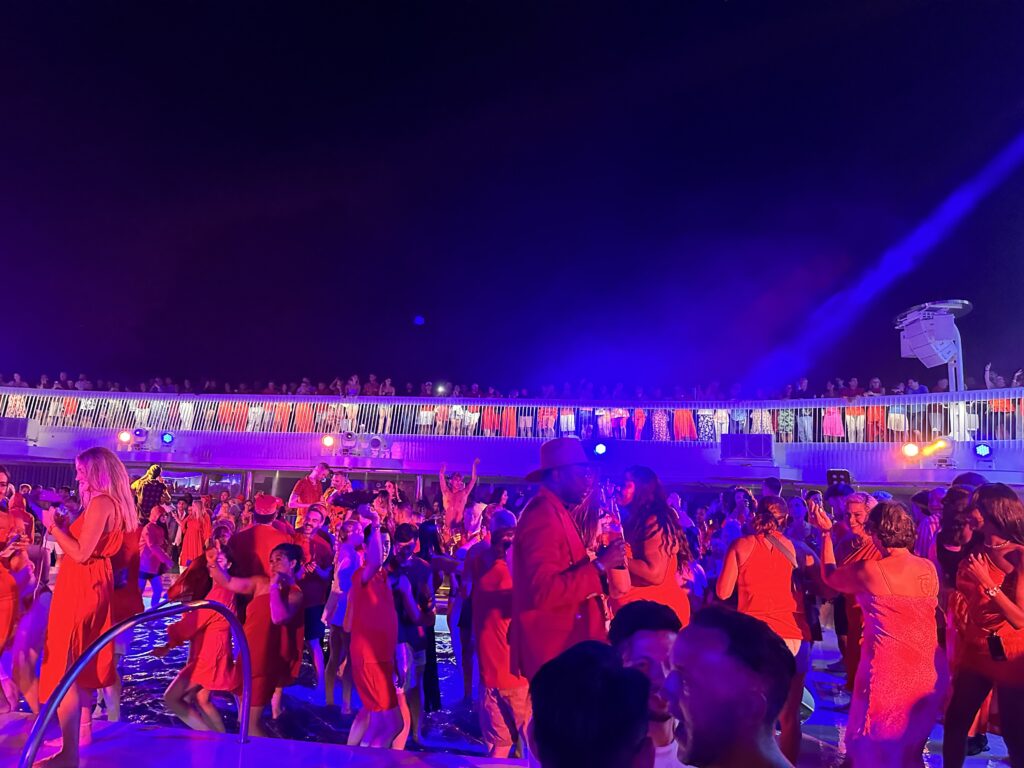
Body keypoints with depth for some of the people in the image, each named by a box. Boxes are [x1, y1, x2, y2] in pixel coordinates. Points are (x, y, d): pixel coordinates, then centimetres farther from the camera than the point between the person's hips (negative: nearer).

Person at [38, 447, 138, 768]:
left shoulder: (100, 502, -18)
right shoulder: (113, 503, 11)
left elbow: (81, 553, -22)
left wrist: (54, 526, -12)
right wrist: (63, 527, 17)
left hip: (80, 587, -10)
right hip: (93, 586, 10)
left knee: (63, 663, -8)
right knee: (80, 661, 21)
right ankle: (83, 728, 34)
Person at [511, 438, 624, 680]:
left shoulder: (557, 512, 12)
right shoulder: (543, 514, -20)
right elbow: (545, 592, -29)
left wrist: (602, 563, 7)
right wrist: (599, 565, -22)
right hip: (553, 651, -10)